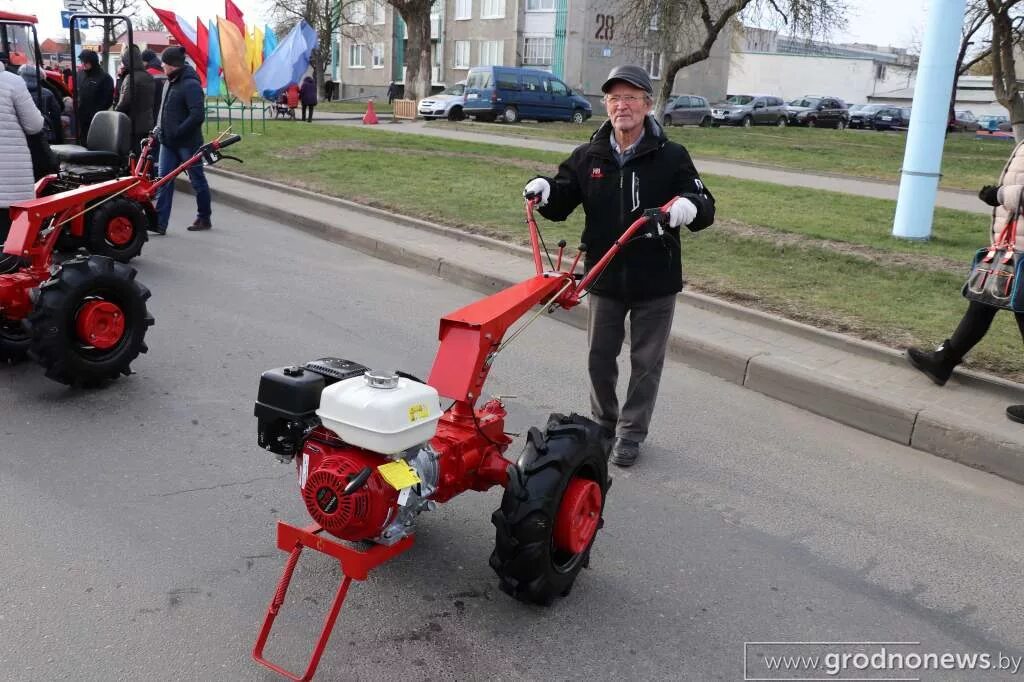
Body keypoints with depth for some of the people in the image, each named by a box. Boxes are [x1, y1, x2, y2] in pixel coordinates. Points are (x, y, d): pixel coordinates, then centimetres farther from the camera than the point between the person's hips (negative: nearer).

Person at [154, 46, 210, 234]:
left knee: (197, 180, 6)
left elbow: (197, 115, -23)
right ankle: (160, 222, 1)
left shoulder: (190, 84, -16)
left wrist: (178, 131, -20)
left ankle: (204, 219, 20)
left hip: (188, 142, -8)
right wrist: (160, 127, 9)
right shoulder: (171, 82, 12)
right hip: (168, 142, 9)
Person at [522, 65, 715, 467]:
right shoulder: (587, 157, 1)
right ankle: (602, 424, 36)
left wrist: (690, 206, -31)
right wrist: (545, 191, -14)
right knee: (600, 358, 14)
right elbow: (560, 205, 9)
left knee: (646, 362, 9)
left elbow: (705, 208, -8)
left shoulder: (671, 157, -7)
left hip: (655, 283, -2)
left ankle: (631, 434, 26)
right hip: (604, 279, 3)